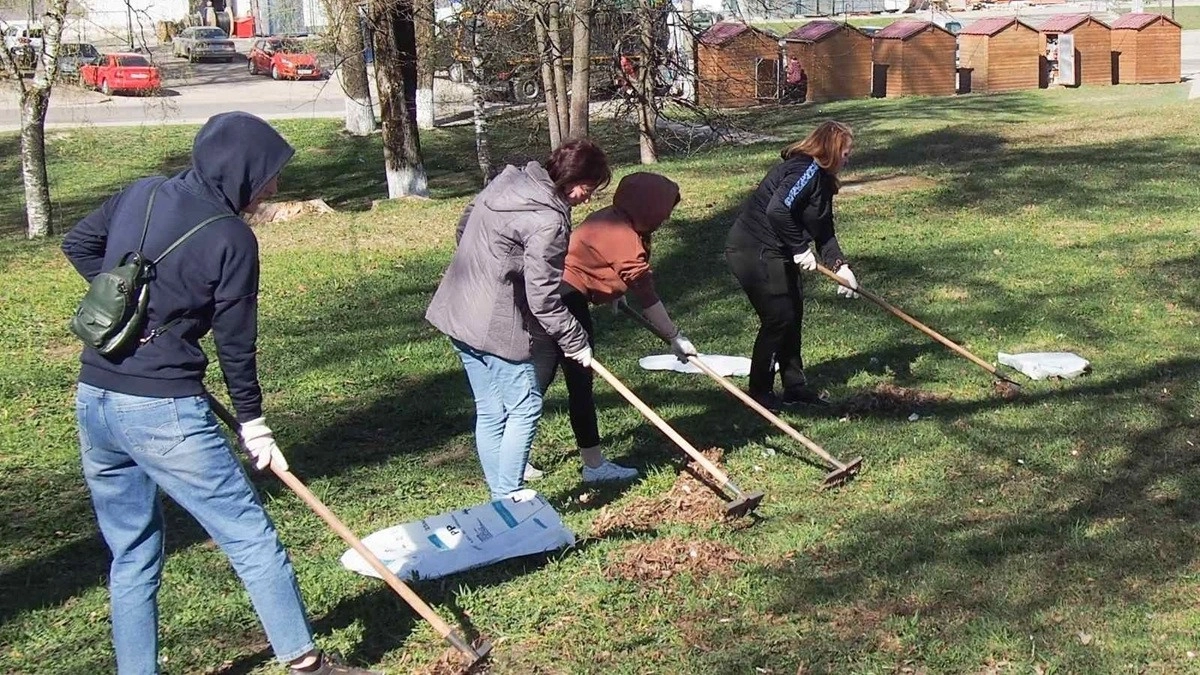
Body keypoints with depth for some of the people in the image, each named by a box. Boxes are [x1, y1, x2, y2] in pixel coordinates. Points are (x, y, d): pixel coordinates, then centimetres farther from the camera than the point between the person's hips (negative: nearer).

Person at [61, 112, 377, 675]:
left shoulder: (140, 194, 7)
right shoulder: (230, 238, -10)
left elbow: (78, 243, 21)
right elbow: (236, 344, -5)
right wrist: (254, 424, 6)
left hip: (94, 402, 7)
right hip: (164, 412, -7)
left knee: (131, 557, 18)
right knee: (252, 539, 4)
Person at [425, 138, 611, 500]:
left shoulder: (509, 179, 5)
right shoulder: (548, 221, -21)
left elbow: (464, 225, 20)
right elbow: (543, 299, -20)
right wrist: (575, 342, -9)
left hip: (458, 311, 9)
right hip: (495, 325, -9)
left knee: (490, 412, 15)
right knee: (525, 408, 2)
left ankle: (500, 497, 23)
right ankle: (508, 500, 5)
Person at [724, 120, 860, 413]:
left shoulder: (821, 178, 12)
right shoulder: (806, 170, -20)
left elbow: (824, 229, 13)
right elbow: (777, 210, -32)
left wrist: (839, 266, 0)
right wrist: (800, 248, -22)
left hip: (773, 253, 11)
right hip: (754, 252, -11)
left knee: (793, 313, 15)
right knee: (778, 318, -6)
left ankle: (794, 387, 26)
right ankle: (759, 393, 6)